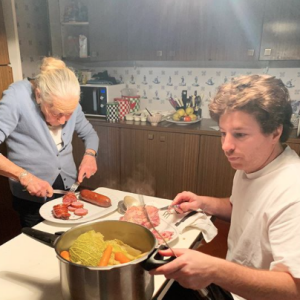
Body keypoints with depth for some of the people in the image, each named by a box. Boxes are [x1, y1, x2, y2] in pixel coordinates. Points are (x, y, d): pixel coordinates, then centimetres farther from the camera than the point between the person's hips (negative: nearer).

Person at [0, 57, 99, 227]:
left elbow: (89, 133, 9)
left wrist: (90, 155, -9)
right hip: (33, 197, -4)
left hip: (70, 188, 5)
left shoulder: (69, 103, -4)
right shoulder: (16, 98, -20)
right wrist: (24, 176, -33)